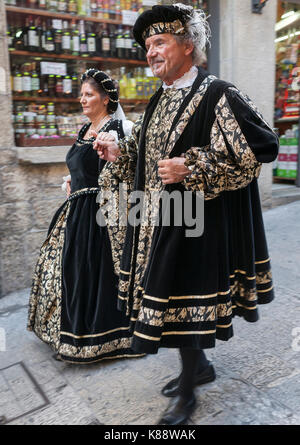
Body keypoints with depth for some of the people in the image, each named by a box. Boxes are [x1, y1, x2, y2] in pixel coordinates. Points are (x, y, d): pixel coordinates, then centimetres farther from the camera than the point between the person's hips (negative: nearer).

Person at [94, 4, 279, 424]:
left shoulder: (218, 95, -10)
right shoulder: (160, 100, 14)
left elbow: (261, 148, -16)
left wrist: (191, 168, -23)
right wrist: (119, 152, 1)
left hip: (195, 223, -8)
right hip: (157, 220, 8)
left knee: (184, 303, 0)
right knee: (166, 293, 16)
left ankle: (187, 392, 24)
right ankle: (200, 365, 39)